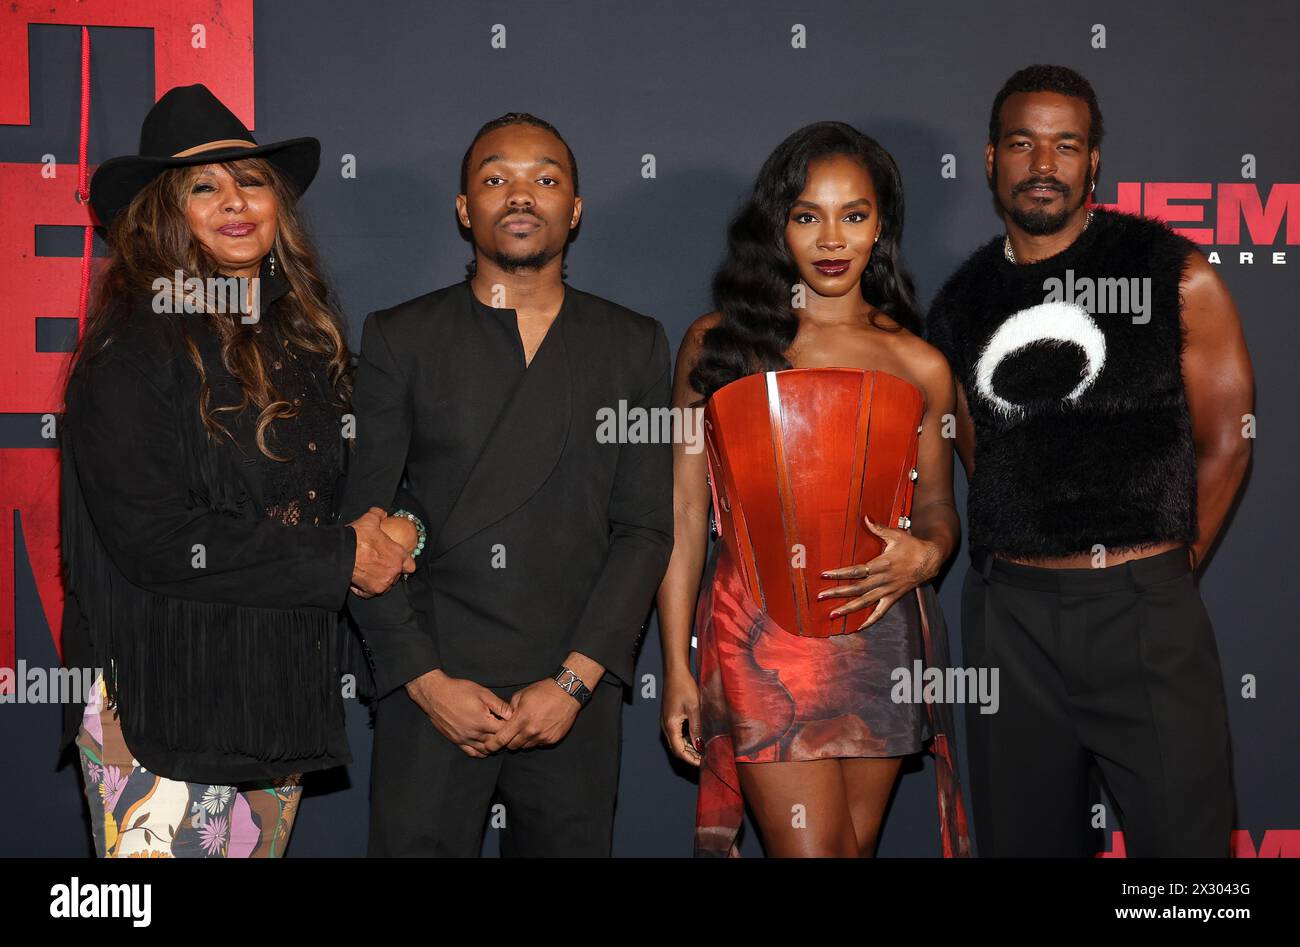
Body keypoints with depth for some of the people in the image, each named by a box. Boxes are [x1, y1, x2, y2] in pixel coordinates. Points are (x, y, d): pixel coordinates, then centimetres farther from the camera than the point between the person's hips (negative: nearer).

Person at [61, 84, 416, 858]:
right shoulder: (133, 347, -12)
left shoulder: (300, 333, 9)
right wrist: (339, 559, -15)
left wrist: (379, 535, -5)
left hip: (282, 699, 7)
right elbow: (152, 539, -19)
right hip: (161, 703, -6)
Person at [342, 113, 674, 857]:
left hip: (576, 699, 1)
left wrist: (574, 681, -7)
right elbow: (363, 523, 0)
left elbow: (646, 528, 2)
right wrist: (425, 680, -7)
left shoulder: (635, 347, 7)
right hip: (432, 695, -1)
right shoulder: (400, 339, 5)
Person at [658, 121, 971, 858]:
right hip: (762, 635, -2)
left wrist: (926, 554, -9)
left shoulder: (919, 366, 6)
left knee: (856, 843, 11)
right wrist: (677, 668, -2)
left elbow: (937, 507, 16)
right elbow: (685, 511, 1)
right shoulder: (718, 342, 2)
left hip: (880, 638, 2)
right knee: (815, 850, -7)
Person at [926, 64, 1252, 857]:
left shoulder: (1173, 274, 0)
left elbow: (1224, 439, 2)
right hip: (1009, 612, 3)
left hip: (1144, 607, -3)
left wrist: (1173, 567, 3)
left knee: (1184, 835, 1)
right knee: (1023, 838, 12)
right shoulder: (961, 304, 9)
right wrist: (1025, 567, 7)